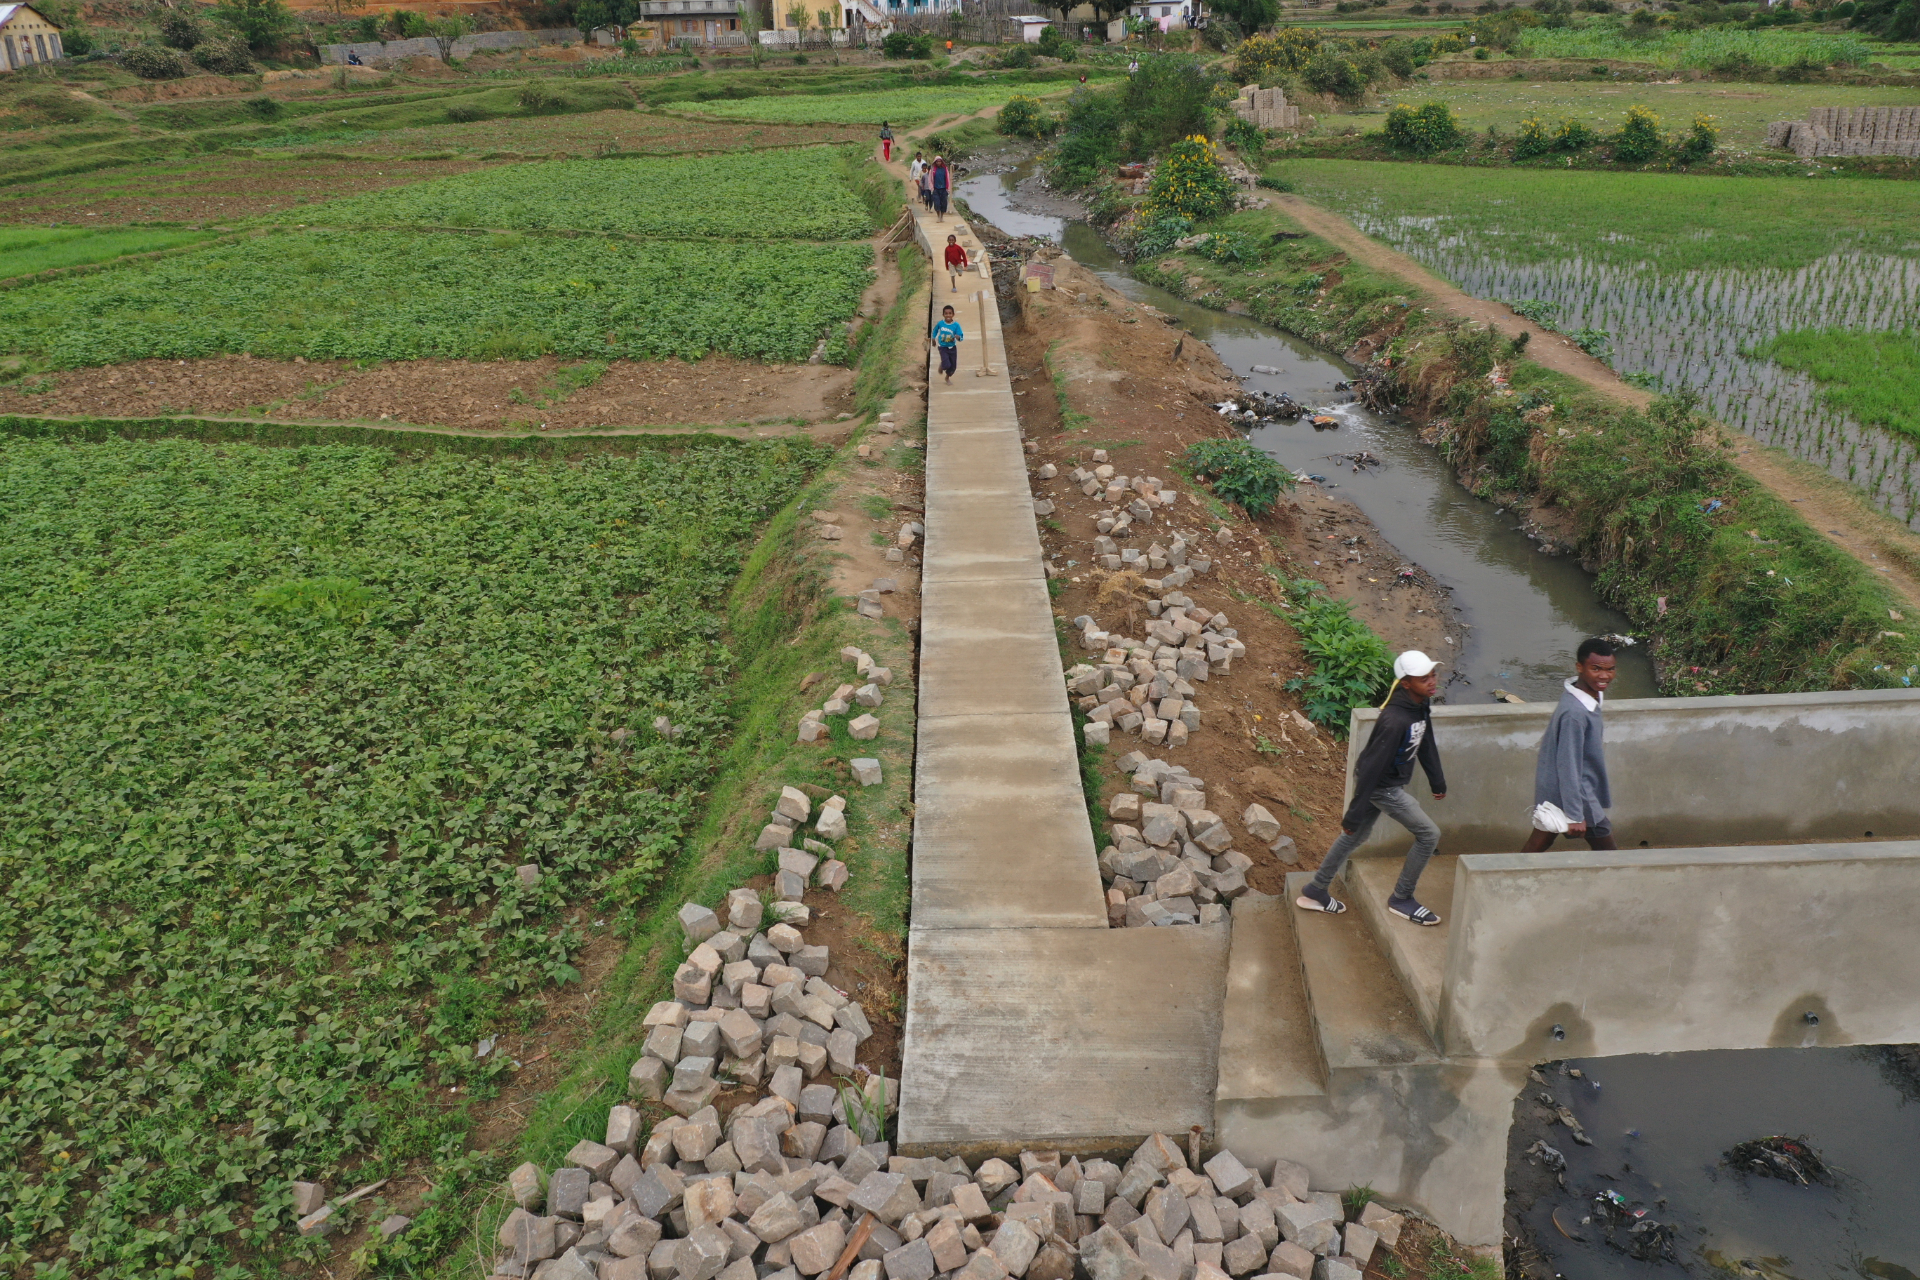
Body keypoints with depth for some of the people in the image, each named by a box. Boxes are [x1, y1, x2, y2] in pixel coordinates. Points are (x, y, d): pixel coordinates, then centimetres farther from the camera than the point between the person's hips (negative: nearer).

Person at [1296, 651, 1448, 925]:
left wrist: (1437, 781, 19)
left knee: (1354, 837, 19)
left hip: (1387, 782, 9)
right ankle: (1401, 900, 16)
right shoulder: (1395, 721, -34)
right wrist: (1353, 815, -24)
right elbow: (1372, 768, -29)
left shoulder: (1421, 703, -6)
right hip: (1382, 787, -9)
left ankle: (1315, 892, 33)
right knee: (1429, 834, -1)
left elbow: (1426, 742, 12)